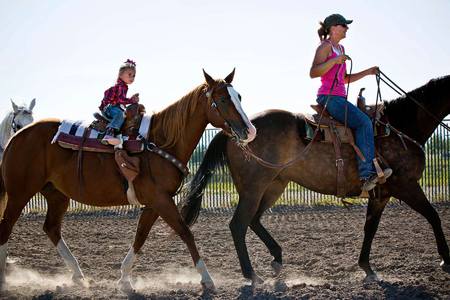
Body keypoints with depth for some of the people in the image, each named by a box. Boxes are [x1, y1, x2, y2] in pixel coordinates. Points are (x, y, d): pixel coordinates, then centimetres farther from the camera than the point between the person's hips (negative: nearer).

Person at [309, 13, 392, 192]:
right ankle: (366, 174, -28)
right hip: (328, 97, -10)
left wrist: (368, 72, 18)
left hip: (339, 98, 10)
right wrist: (335, 60, -24)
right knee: (364, 122, -22)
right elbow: (313, 73, -17)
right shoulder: (325, 46, -5)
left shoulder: (340, 49, 23)